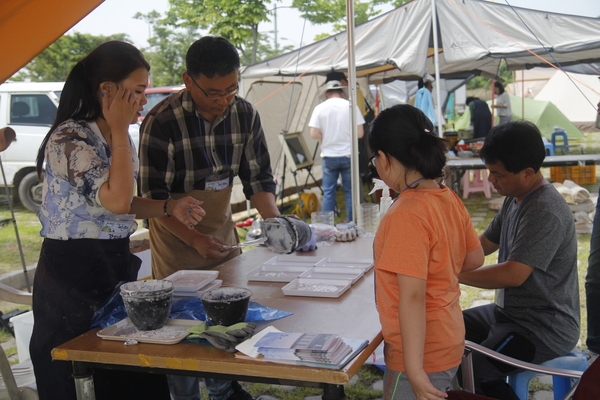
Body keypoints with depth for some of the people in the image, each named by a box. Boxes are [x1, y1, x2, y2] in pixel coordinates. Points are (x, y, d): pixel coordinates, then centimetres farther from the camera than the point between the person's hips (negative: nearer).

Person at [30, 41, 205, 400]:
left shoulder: (117, 137, 9)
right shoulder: (69, 138, -17)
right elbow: (116, 199, -28)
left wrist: (168, 207, 3)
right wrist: (119, 130, -19)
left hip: (116, 264, 8)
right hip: (73, 275, -8)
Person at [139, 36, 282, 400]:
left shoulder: (245, 114, -7)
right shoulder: (161, 122, -21)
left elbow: (258, 176, 1)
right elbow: (154, 199, -18)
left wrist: (273, 219, -15)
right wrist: (195, 239, -28)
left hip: (223, 232, 5)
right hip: (177, 240, -4)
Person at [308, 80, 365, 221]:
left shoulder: (320, 108, -3)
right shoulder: (351, 106, -4)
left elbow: (314, 134, -8)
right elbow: (360, 133, -5)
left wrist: (326, 137, 11)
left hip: (328, 156, 0)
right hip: (348, 156, 0)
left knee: (328, 193, 7)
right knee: (350, 191, 9)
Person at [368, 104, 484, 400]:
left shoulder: (407, 215, -25)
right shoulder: (450, 199, -1)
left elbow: (412, 296, -27)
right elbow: (474, 259, 12)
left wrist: (414, 370, -25)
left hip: (421, 352, -8)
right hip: (448, 340, 8)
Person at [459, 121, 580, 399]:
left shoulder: (545, 212, -24)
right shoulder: (515, 199, 6)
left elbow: (513, 274, -28)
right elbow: (484, 244, 15)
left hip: (546, 329, -10)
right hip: (511, 312, 10)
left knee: (474, 370, -26)